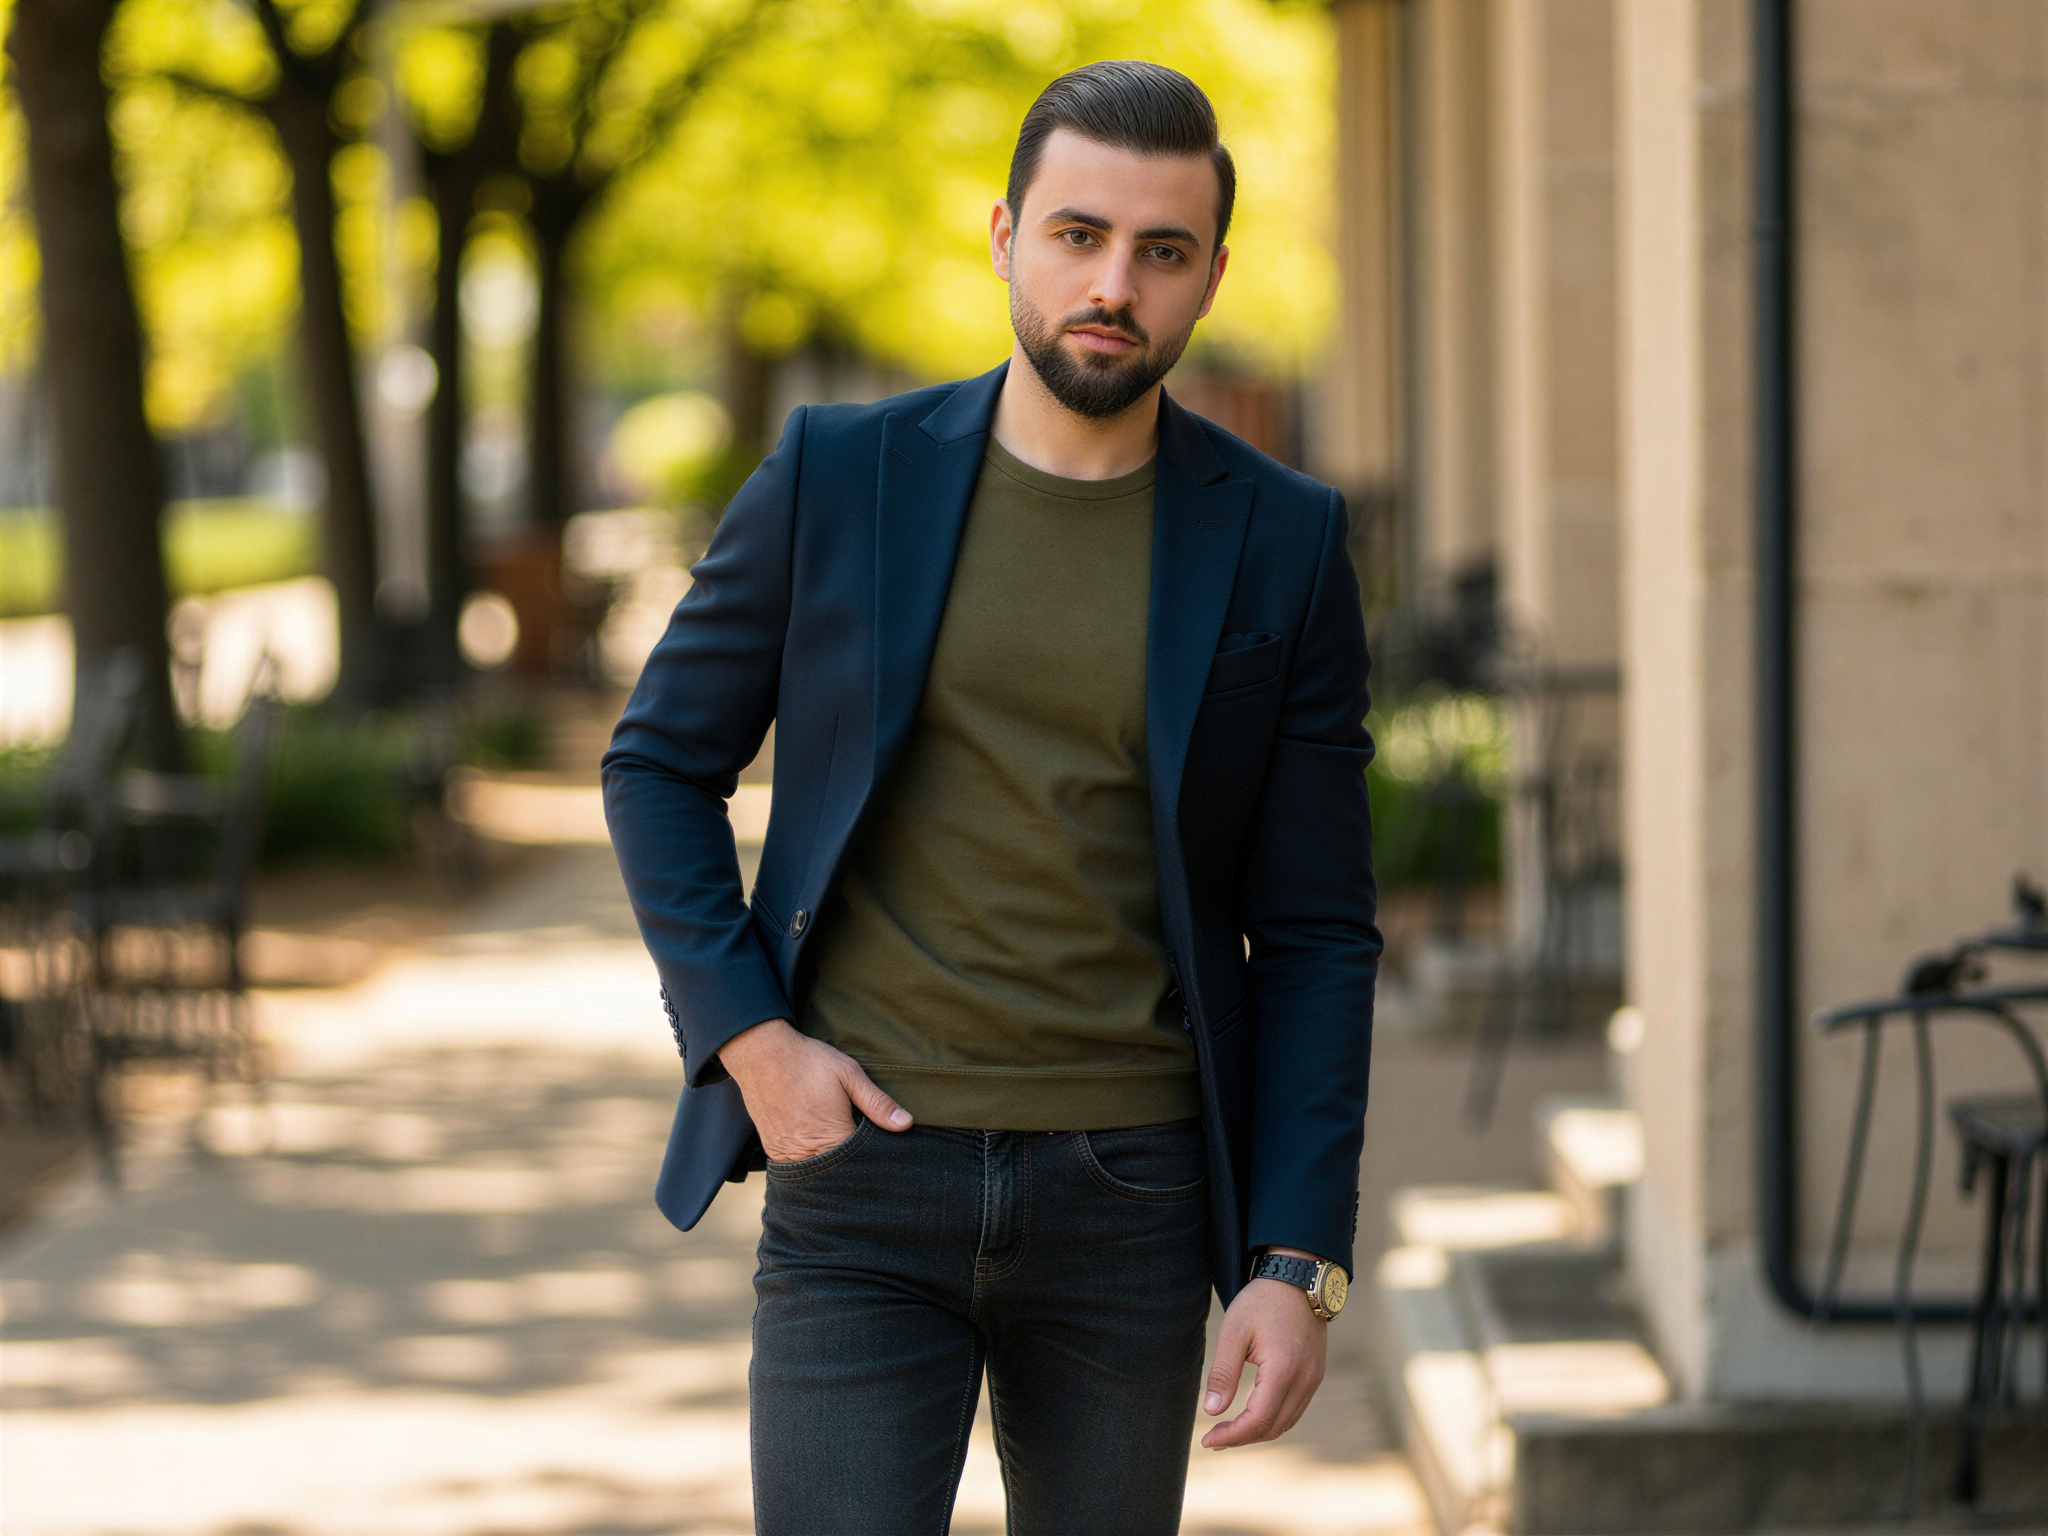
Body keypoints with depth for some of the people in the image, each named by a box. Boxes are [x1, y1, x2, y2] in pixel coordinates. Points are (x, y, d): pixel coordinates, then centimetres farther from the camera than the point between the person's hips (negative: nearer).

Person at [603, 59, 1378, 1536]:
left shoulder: (1283, 544, 0)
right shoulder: (838, 474, -1)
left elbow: (1315, 937, 1)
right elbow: (659, 764, 8)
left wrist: (1301, 1263, -6)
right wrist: (747, 1038, -5)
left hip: (1127, 1196, 1)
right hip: (863, 1169, -1)